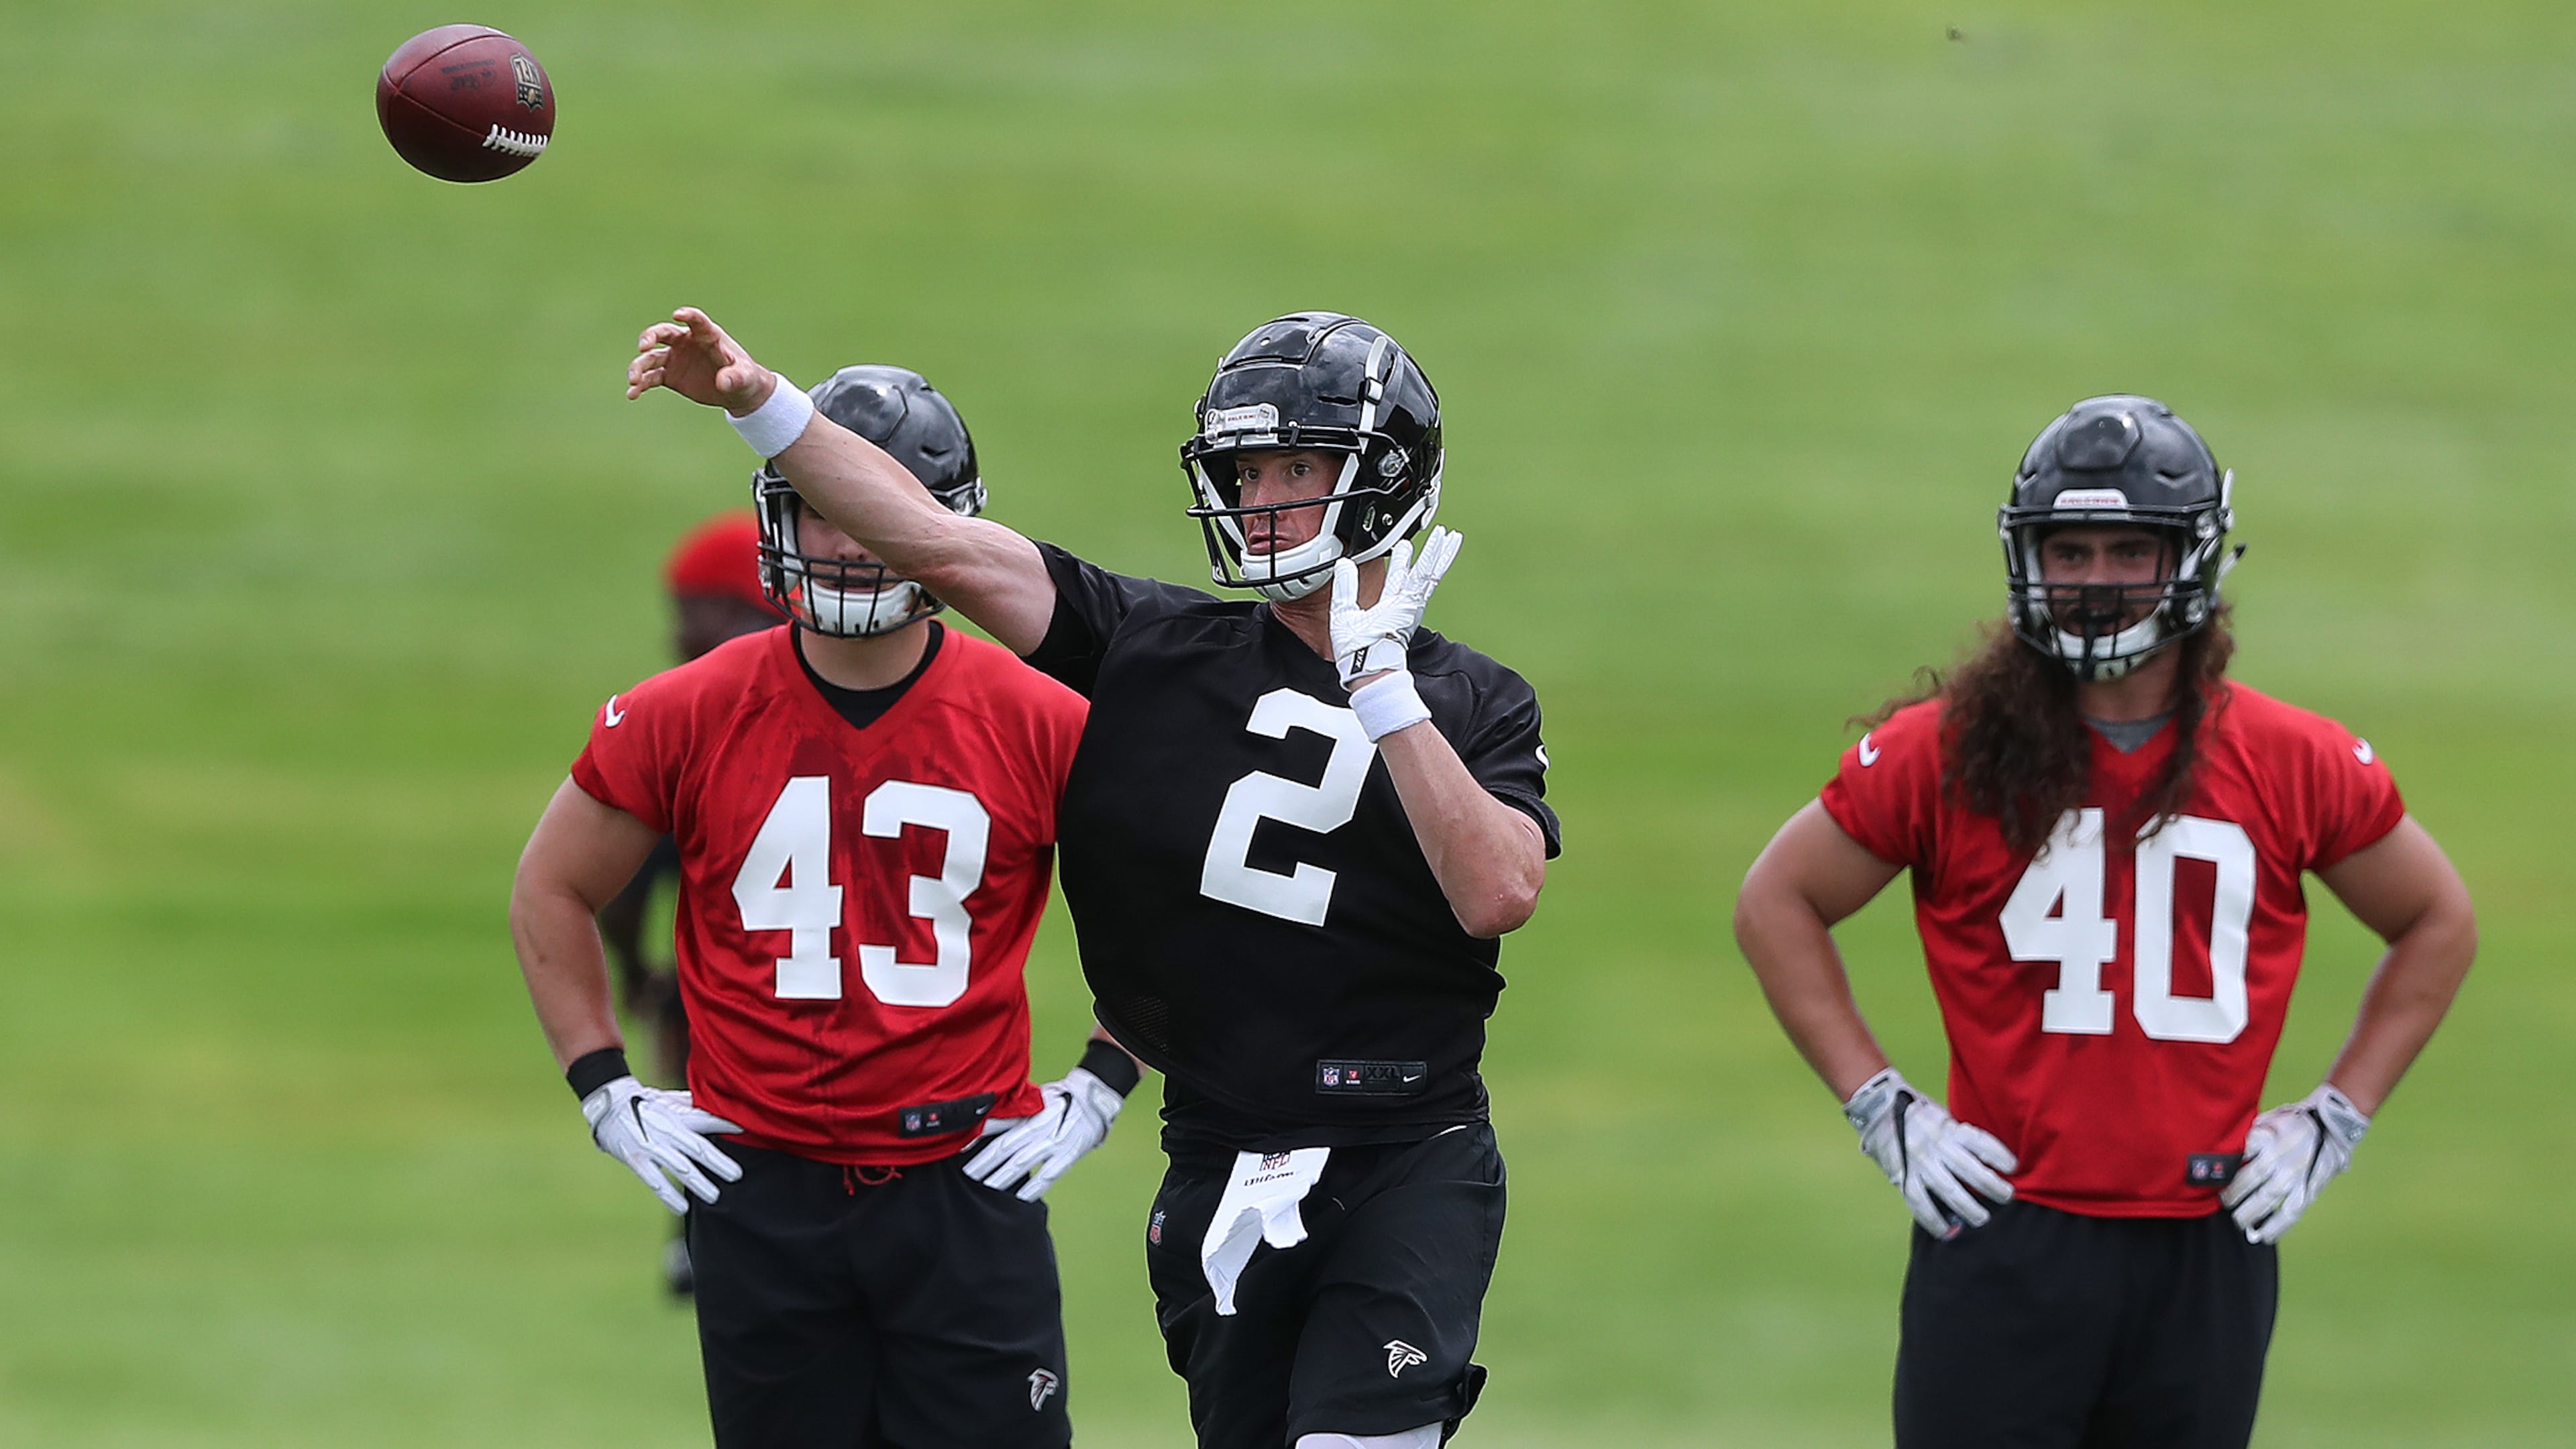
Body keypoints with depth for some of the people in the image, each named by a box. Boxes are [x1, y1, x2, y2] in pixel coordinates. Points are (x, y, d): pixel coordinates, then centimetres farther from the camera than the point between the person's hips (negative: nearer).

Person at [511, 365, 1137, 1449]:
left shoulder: (1039, 726, -3)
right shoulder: (689, 717, -1)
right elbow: (552, 893, 12)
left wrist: (1099, 1088, 5)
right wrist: (608, 1095, 7)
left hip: (963, 1186, -1)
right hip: (764, 1189, 1)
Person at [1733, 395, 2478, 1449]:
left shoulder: (2294, 767, 3)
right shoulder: (1945, 755, 0)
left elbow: (2437, 924, 18)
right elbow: (1778, 902, 11)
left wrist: (2334, 1122, 9)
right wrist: (1880, 1111, 3)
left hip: (2205, 1251, 2)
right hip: (2004, 1248, -2)